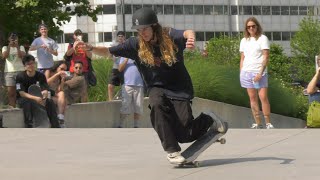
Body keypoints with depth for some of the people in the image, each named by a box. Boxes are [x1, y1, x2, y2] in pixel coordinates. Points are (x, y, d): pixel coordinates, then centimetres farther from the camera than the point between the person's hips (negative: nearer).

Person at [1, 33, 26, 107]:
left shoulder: (21, 47, 9)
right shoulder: (5, 47, 10)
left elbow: (22, 56, -8)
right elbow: (4, 56, -8)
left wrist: (17, 47, -13)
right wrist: (9, 46, -12)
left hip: (20, 71, -1)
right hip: (9, 72, 1)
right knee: (10, 92, -5)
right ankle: (12, 108, -5)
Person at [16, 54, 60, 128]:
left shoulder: (40, 76, -3)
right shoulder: (20, 76, -14)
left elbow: (45, 91, -9)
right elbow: (22, 93, -21)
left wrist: (44, 95, -36)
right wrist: (36, 98, -35)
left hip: (38, 99, 4)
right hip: (23, 99, -4)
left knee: (50, 102, -21)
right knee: (27, 102, -38)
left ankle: (55, 127, -21)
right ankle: (29, 126, -43)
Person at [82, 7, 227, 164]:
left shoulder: (169, 36, -13)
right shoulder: (135, 44, -6)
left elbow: (187, 33, -33)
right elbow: (108, 52, -7)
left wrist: (190, 38, -58)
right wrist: (91, 48, -26)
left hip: (179, 88, -2)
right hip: (157, 88, 2)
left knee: (184, 135, -12)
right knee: (157, 104, -36)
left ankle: (207, 120, 23)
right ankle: (172, 151, -25)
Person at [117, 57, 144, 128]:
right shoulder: (124, 57, 14)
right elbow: (120, 69, 4)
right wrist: (126, 59, -3)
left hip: (139, 85, 1)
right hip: (127, 84, -1)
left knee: (138, 107, 0)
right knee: (124, 107, -6)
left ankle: (136, 126, 7)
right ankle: (120, 125, -2)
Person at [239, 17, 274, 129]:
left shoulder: (262, 38, -1)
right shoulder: (244, 40, 14)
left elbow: (266, 57, -7)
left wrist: (260, 73, -15)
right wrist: (241, 73, 8)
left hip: (259, 73, -5)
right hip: (246, 72, 5)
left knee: (263, 97, -10)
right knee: (252, 98, 4)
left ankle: (268, 123, -7)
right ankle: (258, 123, 6)